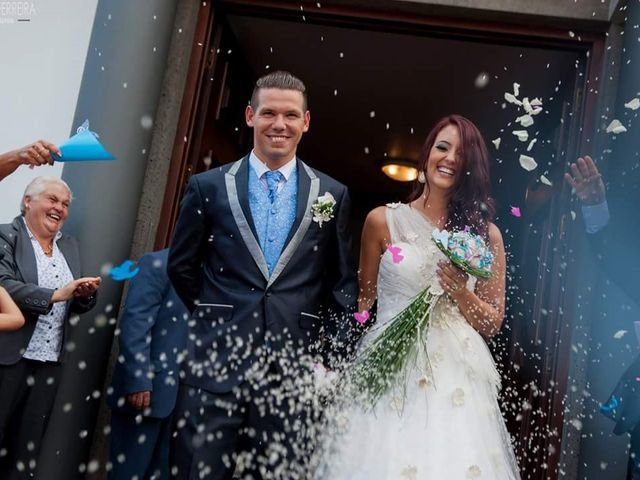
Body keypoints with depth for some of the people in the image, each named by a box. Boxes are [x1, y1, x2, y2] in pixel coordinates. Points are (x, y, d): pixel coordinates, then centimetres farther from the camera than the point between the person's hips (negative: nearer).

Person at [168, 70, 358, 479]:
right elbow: (181, 266, 12)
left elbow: (343, 283, 8)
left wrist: (335, 358, 4)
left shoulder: (333, 195, 5)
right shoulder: (208, 186, 4)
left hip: (296, 368, 1)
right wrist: (215, 314, 10)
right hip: (217, 361, 0)